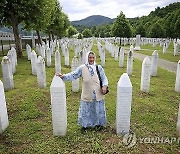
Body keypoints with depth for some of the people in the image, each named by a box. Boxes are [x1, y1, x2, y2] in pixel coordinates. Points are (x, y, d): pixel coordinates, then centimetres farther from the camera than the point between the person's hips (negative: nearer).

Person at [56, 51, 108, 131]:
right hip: (87, 95, -1)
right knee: (85, 110, 11)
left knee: (98, 110, 14)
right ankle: (85, 124, 34)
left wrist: (104, 86, -10)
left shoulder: (99, 68, 0)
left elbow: (104, 78, 5)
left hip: (98, 95, 1)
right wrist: (63, 76, -17)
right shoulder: (82, 68, -5)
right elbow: (73, 75, -5)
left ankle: (98, 123, 39)